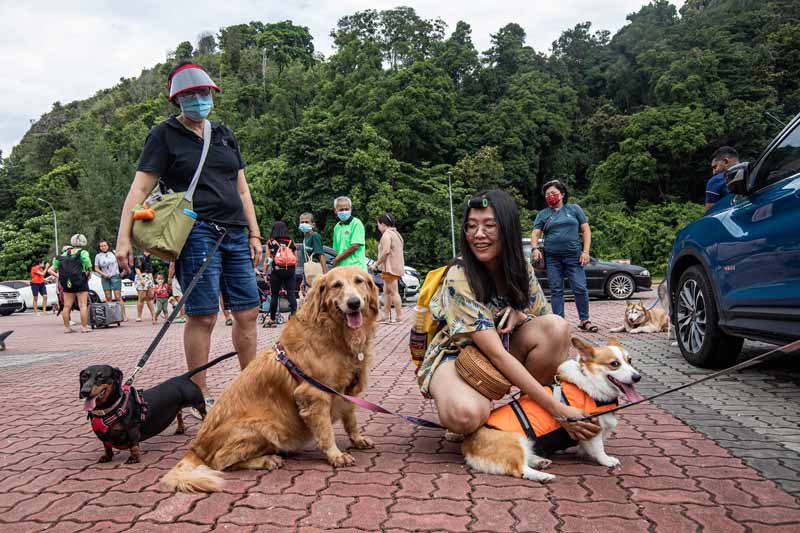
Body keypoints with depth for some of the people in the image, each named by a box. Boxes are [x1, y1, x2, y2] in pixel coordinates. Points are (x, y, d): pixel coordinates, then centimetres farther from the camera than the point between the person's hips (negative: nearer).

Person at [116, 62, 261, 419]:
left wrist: (254, 234, 15)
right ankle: (199, 396, 6)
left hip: (234, 234, 6)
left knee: (247, 313, 4)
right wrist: (124, 238, -12)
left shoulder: (225, 135, 21)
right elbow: (140, 189, -3)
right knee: (202, 316, -6)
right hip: (197, 233, -5)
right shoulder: (165, 135, 5)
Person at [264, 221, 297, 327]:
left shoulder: (270, 242, 4)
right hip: (290, 271, 2)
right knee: (291, 293, 0)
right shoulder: (291, 242, 9)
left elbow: (268, 260, 1)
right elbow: (296, 260, 9)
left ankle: (272, 320, 13)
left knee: (274, 295, 6)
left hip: (276, 271, -1)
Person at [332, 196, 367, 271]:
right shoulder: (337, 227, 16)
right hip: (341, 268, 7)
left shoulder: (356, 223, -6)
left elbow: (355, 246, -13)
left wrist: (337, 258, -5)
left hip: (355, 267, -7)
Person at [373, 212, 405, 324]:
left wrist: (377, 263, -13)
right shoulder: (396, 233, 21)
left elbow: (386, 251, -23)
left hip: (390, 268, -11)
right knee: (386, 292, 13)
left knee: (394, 292, -8)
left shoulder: (386, 234, -11)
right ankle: (386, 317, 16)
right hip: (396, 267, 11)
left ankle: (399, 317, -7)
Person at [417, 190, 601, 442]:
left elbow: (545, 329, 4)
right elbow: (496, 354, -30)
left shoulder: (522, 270, -7)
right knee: (465, 415, -39)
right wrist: (558, 409, -34)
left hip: (503, 358, 5)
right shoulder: (459, 277, -24)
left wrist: (518, 315, -21)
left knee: (556, 326, -22)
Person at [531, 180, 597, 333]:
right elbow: (535, 234, 6)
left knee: (580, 288, -7)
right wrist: (535, 248, -15)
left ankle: (584, 320, 5)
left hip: (573, 256, -1)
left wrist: (585, 251, -3)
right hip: (552, 258, 1)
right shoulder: (543, 214, 13)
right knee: (556, 290, 2)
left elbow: (586, 230, 8)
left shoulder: (574, 209, 11)